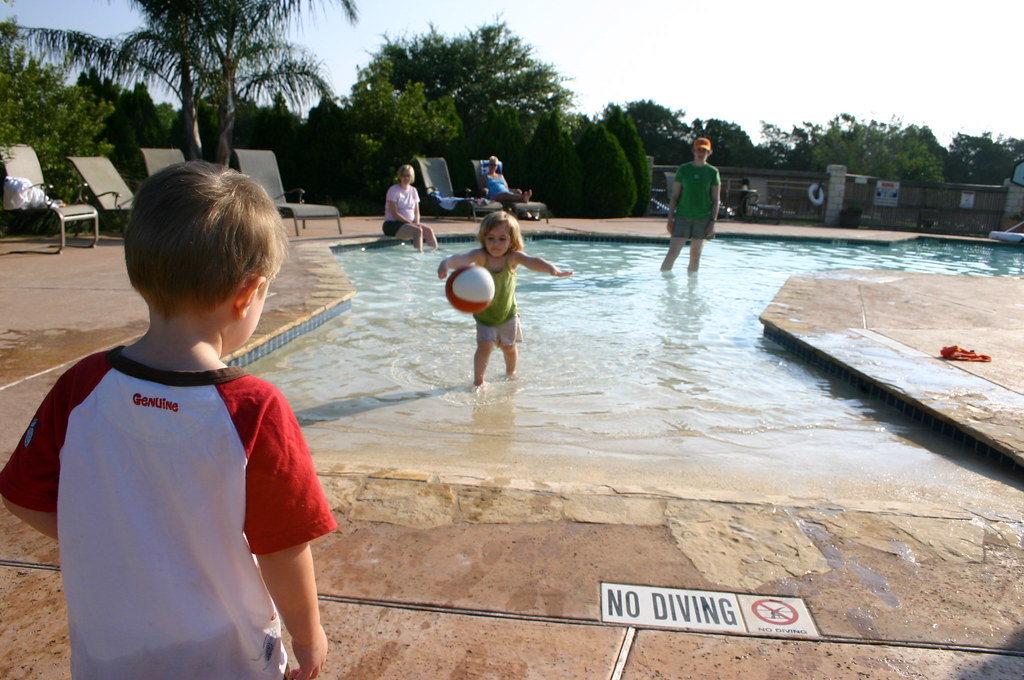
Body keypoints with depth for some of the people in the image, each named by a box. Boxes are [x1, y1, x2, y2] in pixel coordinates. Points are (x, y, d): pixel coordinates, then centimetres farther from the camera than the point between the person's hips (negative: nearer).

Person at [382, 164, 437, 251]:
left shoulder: (413, 191, 13)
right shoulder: (393, 190, -7)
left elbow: (416, 212, 12)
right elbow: (394, 214, -14)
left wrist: (417, 223, -10)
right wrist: (411, 223, -19)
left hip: (410, 222, 6)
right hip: (392, 224, -6)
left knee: (429, 230, -19)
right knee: (418, 231, -31)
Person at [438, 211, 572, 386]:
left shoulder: (513, 257, -20)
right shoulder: (481, 256, -22)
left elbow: (532, 261, -37)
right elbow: (463, 259, -39)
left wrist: (551, 268, -57)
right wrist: (447, 263, -62)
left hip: (508, 313, 1)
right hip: (484, 314, -1)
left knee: (509, 347, 16)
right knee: (484, 346, -12)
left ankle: (510, 374, 43)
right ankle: (478, 381, 5)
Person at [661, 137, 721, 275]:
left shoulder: (713, 172, 4)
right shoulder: (683, 169, 3)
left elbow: (716, 199, 3)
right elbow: (674, 196, 4)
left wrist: (713, 221, -5)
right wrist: (670, 218, -1)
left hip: (703, 218, 1)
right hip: (683, 217, 0)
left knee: (695, 254, 6)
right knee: (673, 252, -8)